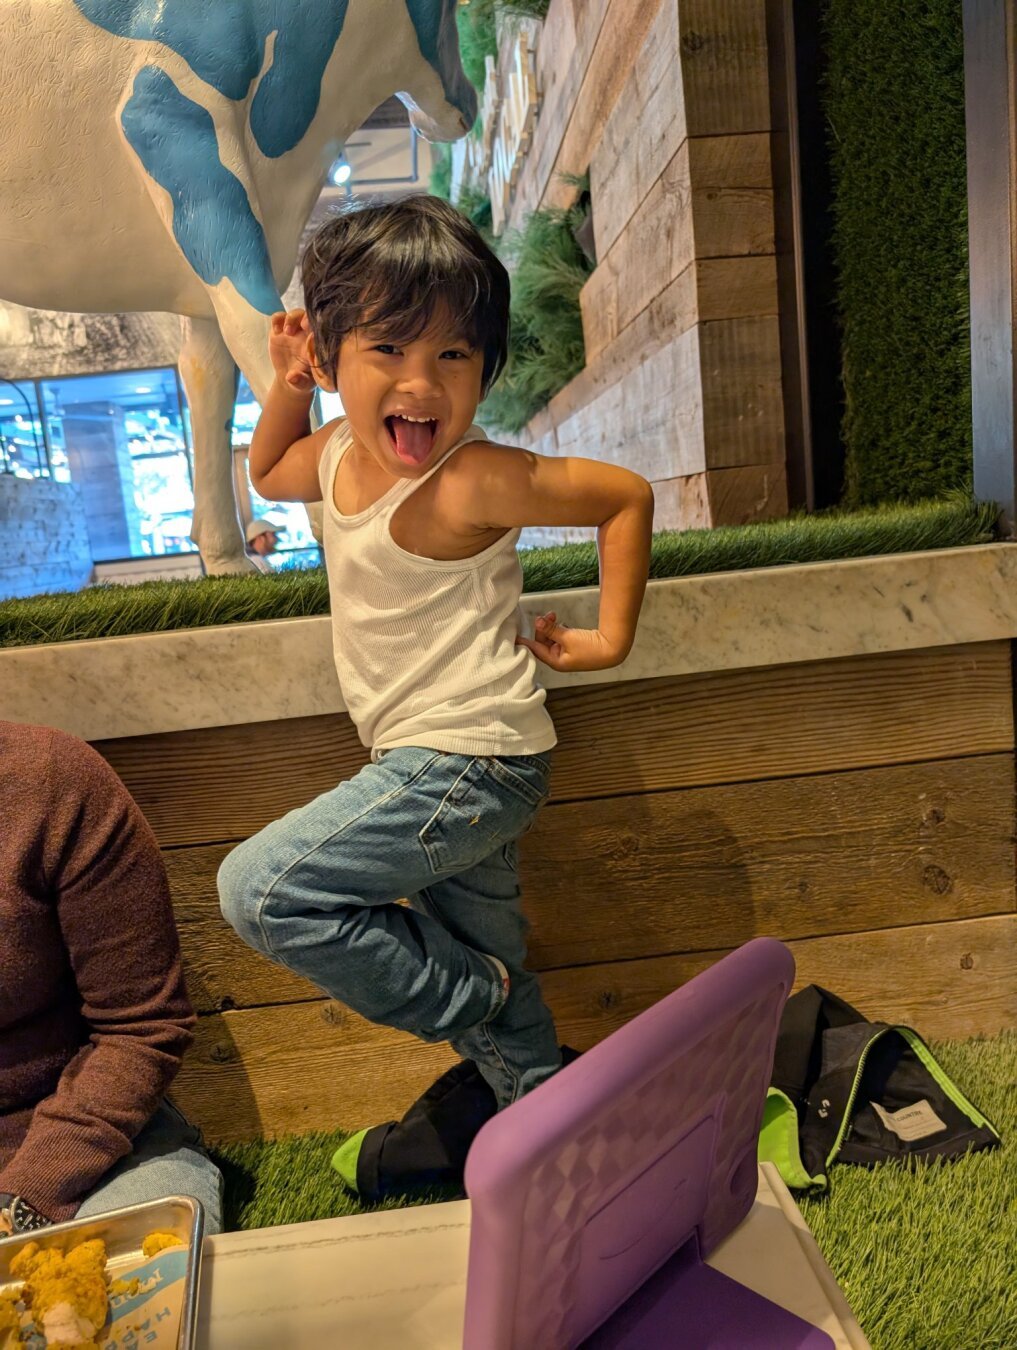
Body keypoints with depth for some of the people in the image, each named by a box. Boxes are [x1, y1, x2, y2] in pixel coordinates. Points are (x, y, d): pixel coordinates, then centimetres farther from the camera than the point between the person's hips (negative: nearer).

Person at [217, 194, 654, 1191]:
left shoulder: (473, 482, -20)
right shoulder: (340, 453, 3)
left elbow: (627, 495, -10)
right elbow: (269, 476, 24)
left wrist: (610, 639, -8)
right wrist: (285, 386, 8)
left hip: (468, 763, -8)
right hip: (435, 768, 8)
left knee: (260, 890, -15)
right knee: (477, 959, 21)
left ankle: (471, 1002, 2)